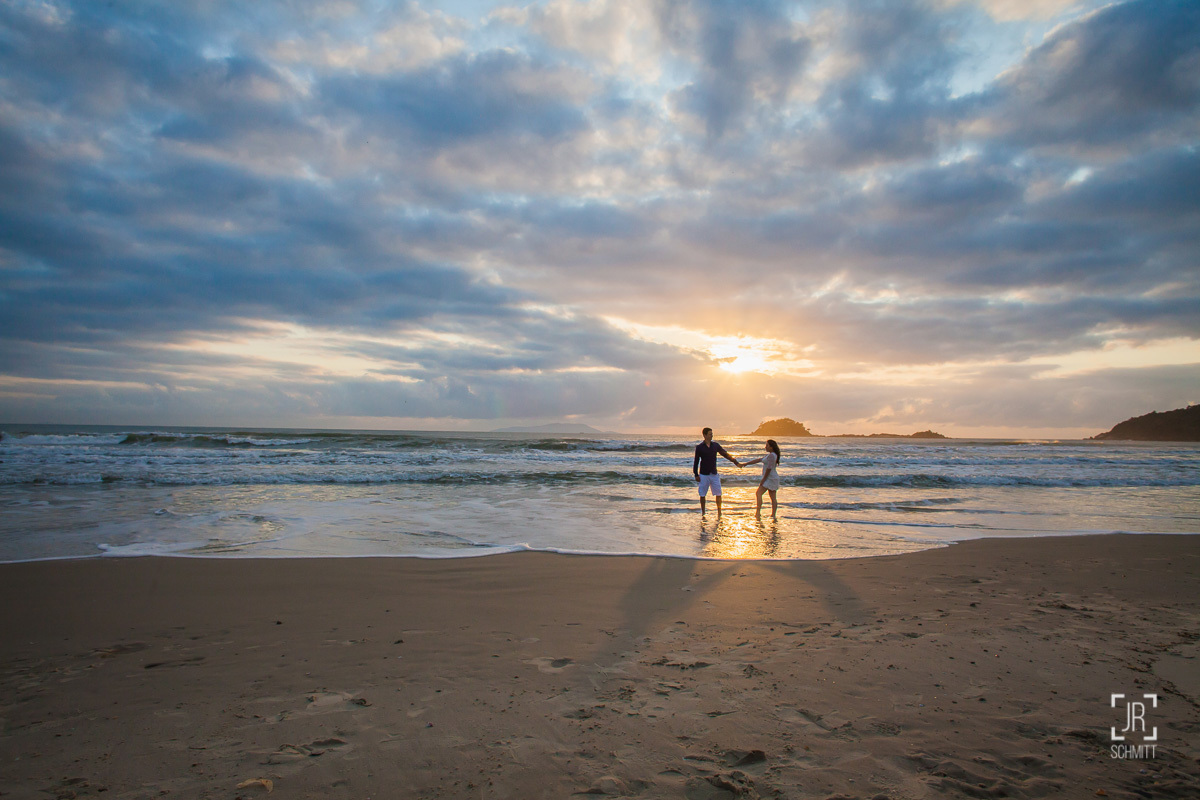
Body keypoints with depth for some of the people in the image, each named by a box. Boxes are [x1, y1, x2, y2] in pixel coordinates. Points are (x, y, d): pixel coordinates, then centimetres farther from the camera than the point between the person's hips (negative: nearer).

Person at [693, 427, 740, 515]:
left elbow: (725, 454, 10)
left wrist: (736, 462, 4)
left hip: (714, 474, 3)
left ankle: (719, 513, 11)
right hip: (703, 474, -2)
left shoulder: (715, 445, 4)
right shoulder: (699, 447, -4)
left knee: (718, 494, 0)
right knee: (702, 495, 4)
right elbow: (696, 462, -1)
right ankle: (703, 513, 16)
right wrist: (696, 475, -5)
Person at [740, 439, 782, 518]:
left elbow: (769, 468, -20)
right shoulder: (769, 455, 17)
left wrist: (763, 479, -18)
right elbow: (758, 460, 18)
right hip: (773, 478, 10)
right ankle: (773, 515, 6)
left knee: (758, 493, -10)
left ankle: (758, 512, -13)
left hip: (770, 478, -10)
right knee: (773, 497, 7)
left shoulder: (772, 455, -15)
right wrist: (745, 464, 17)